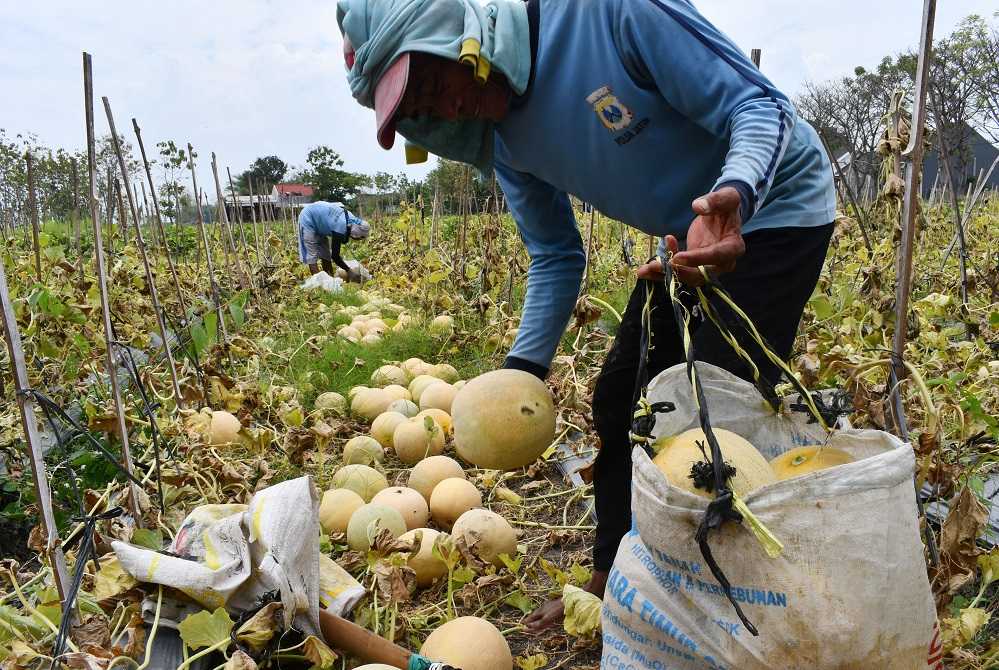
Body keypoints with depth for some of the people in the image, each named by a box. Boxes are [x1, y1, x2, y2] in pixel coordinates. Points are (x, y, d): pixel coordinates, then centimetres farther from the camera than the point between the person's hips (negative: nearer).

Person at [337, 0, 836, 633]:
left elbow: (760, 105, -23)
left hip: (774, 208, -7)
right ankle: (612, 581, 27)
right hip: (693, 233, 7)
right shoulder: (502, 136, -5)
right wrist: (523, 366, -6)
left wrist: (732, 195, -44)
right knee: (619, 399, 9)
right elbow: (557, 257, 3)